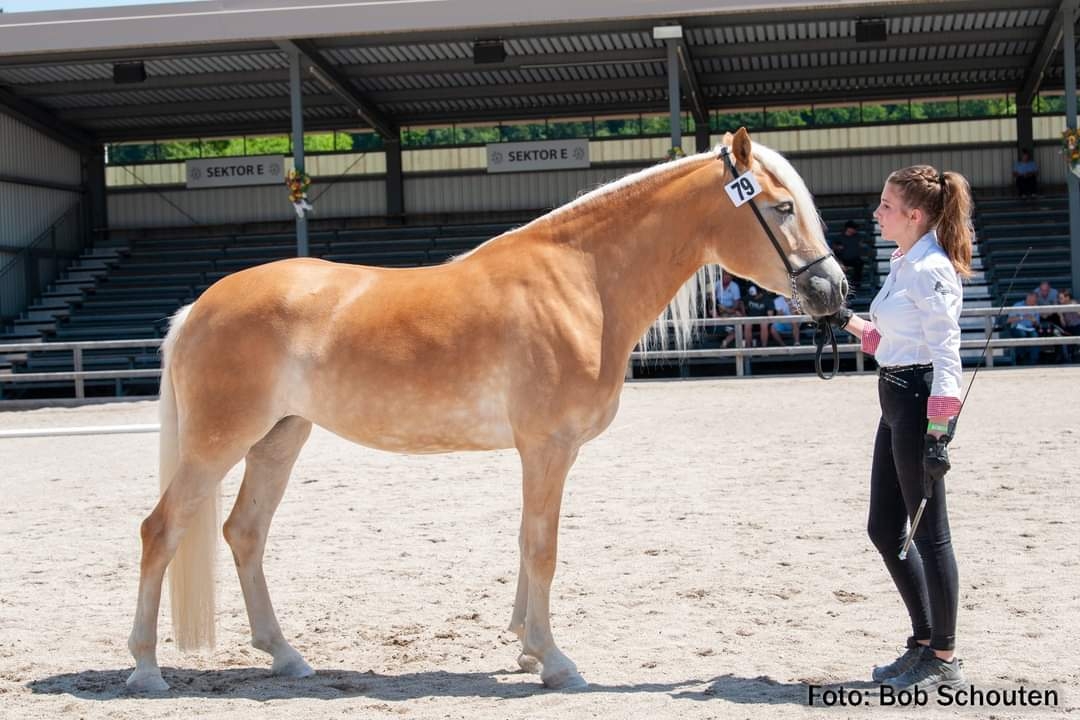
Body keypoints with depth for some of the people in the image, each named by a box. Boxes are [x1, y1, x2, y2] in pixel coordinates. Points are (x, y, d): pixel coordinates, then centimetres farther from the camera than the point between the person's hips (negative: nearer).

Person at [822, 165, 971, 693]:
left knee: (928, 533, -1)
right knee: (884, 530, 14)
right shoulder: (903, 265, 13)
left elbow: (946, 354, -20)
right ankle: (924, 643, 26)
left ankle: (944, 661, 11)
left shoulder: (930, 271, -16)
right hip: (895, 402, 10)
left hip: (919, 402, -10)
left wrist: (937, 432, -24)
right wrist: (847, 322, 17)